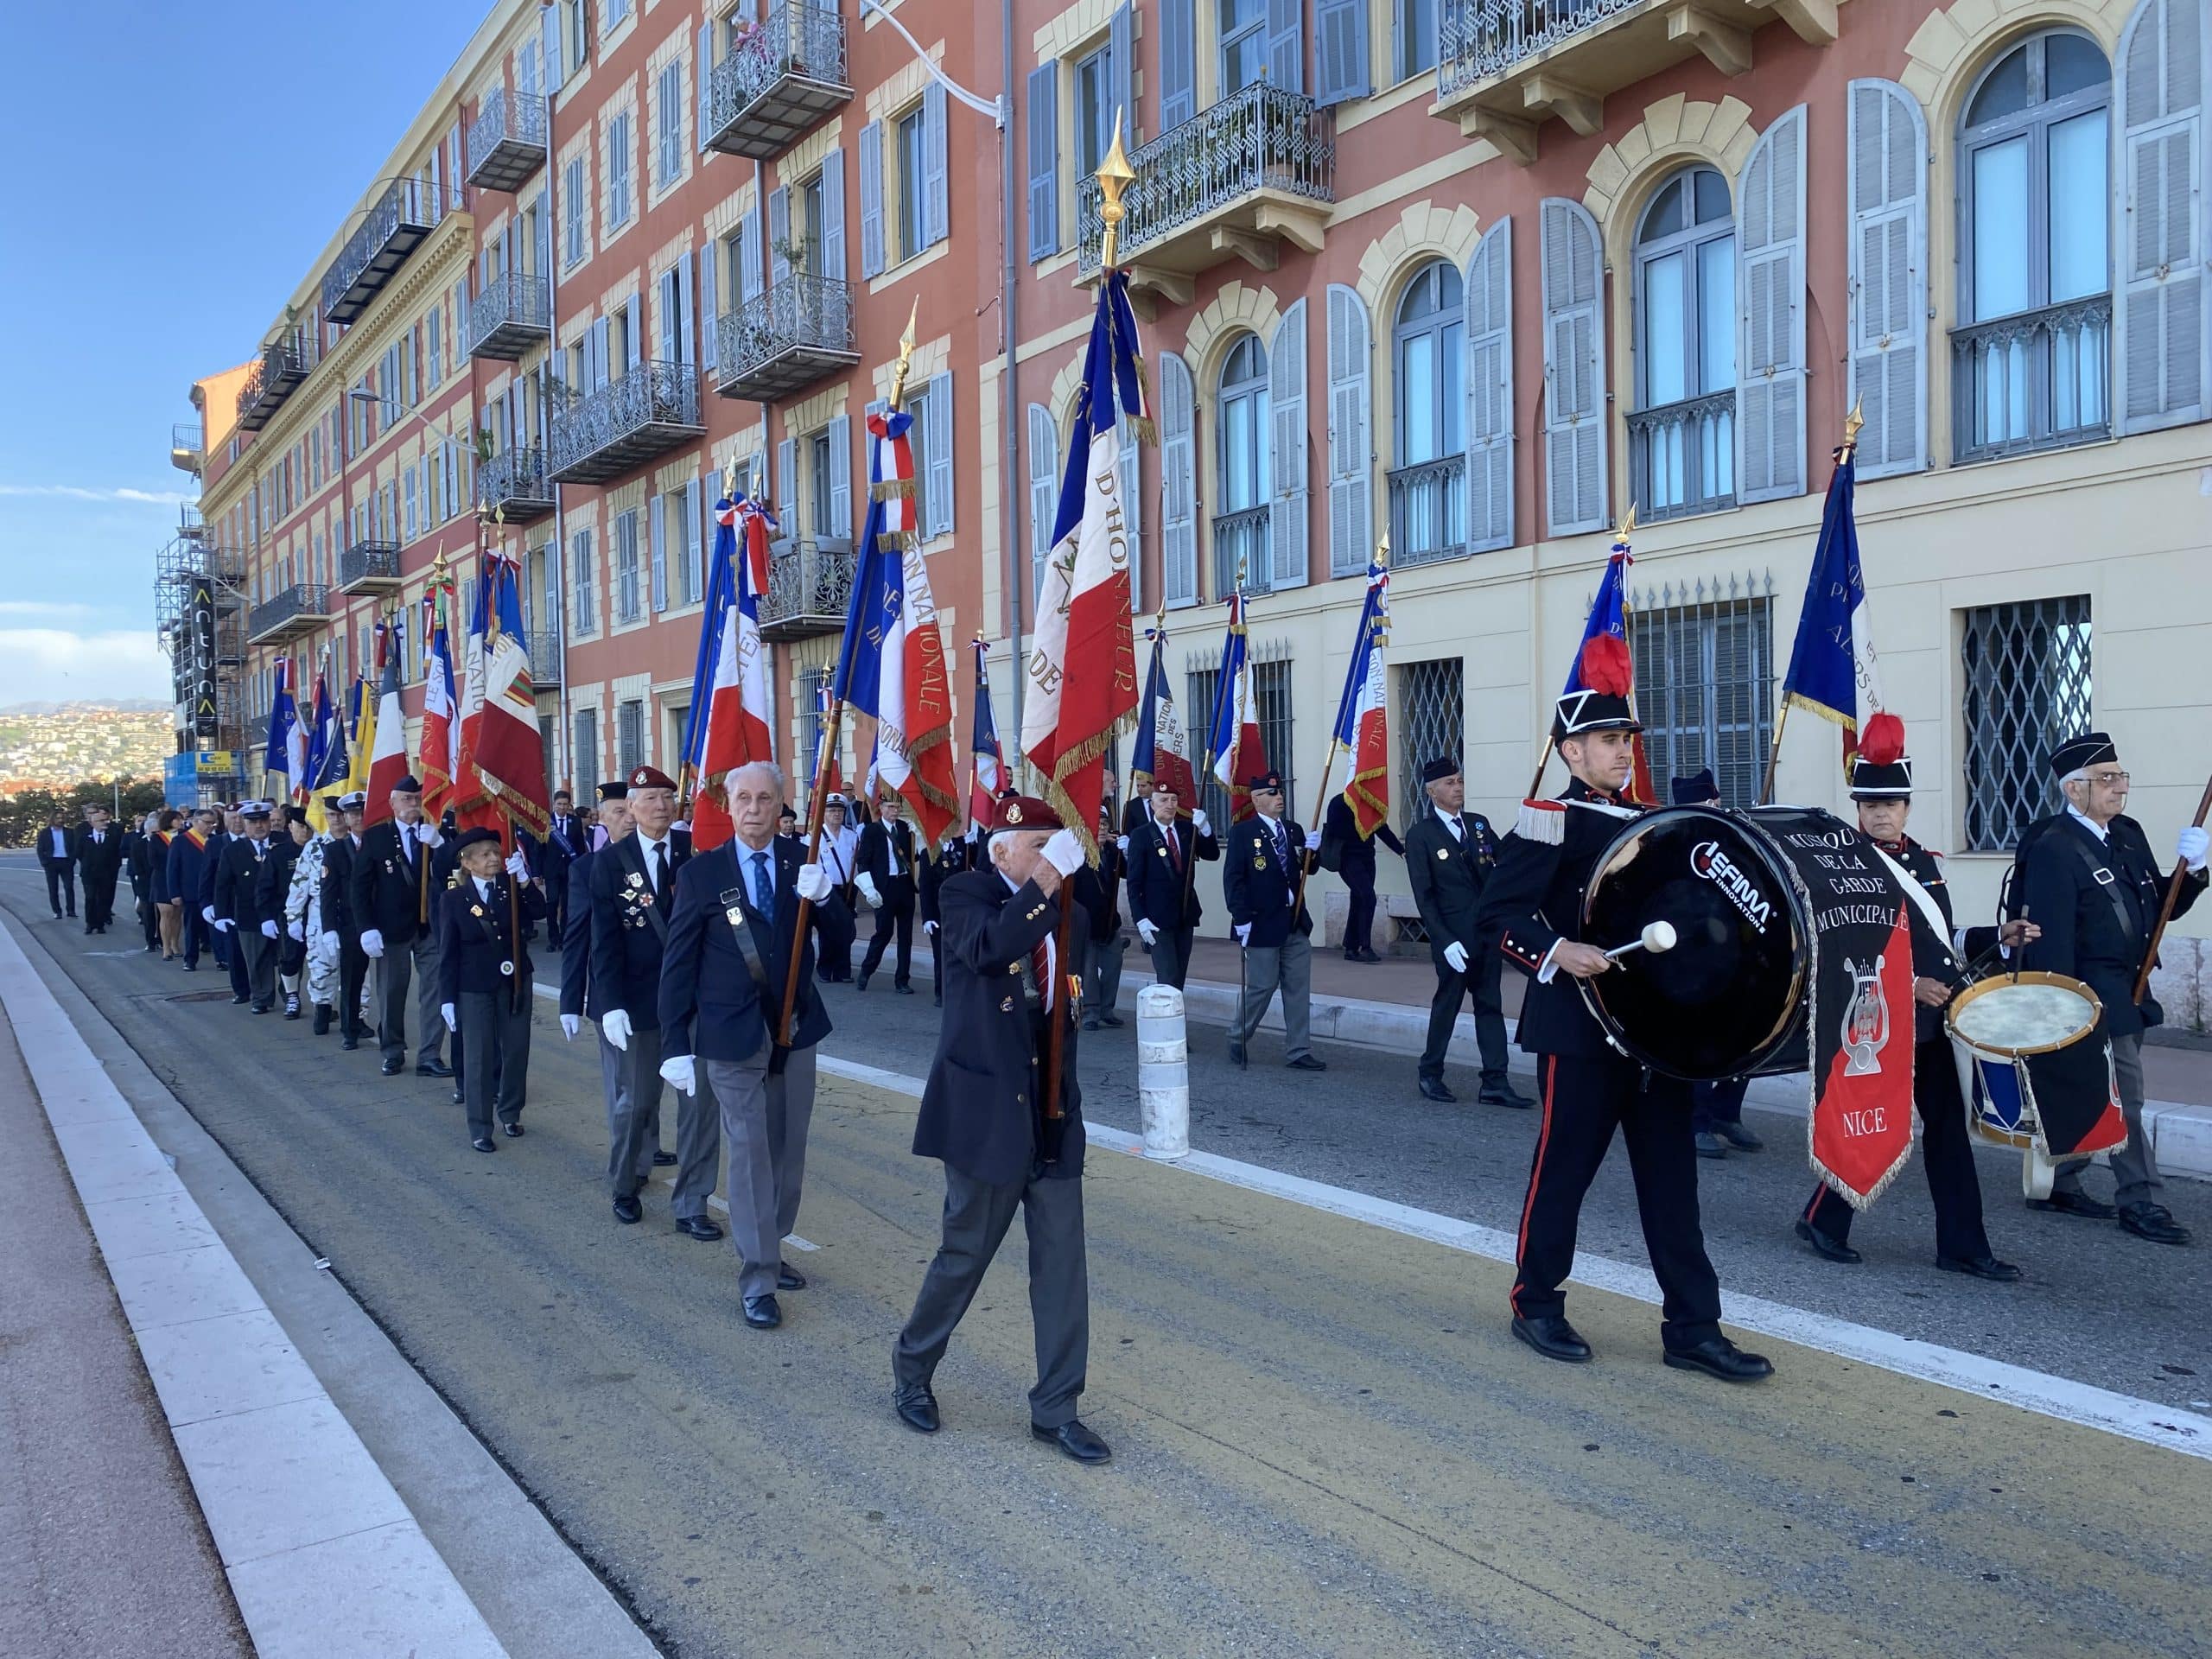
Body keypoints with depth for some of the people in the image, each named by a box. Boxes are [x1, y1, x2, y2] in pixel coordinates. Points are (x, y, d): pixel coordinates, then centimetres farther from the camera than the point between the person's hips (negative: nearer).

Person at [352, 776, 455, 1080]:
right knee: (391, 993, 10)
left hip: (430, 926, 1)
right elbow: (361, 886, -2)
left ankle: (429, 1057, 3)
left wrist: (437, 843, -22)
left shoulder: (436, 833, 2)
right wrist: (367, 927, -10)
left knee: (434, 992, -1)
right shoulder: (374, 836, 0)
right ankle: (392, 1052, 25)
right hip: (392, 927, 0)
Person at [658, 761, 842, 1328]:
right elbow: (678, 964, -4)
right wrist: (675, 1044, -7)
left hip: (795, 1030, 4)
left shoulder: (802, 862, 2)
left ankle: (767, 1251, 31)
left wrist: (824, 894, -28)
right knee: (750, 1154, -2)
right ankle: (757, 1280, 6)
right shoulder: (700, 873, -5)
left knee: (788, 1152, 13)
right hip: (733, 1037, -3)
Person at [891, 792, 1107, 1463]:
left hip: (1052, 1107, 6)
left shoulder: (1060, 906, 9)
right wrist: (1045, 882, -32)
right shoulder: (965, 894, -10)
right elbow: (987, 945, -31)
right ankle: (912, 1365, 34)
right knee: (967, 1251, 9)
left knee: (1062, 1258, 5)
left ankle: (1055, 1409, 17)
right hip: (986, 1105, -5)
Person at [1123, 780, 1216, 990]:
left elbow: (1213, 854, 1)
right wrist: (1140, 919, -14)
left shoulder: (1187, 828, 6)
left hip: (1186, 915, 5)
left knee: (1179, 979, 9)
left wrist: (1204, 828, -16)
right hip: (1158, 919, -5)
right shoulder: (1140, 835, -6)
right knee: (1169, 980, -9)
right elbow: (1134, 882, -7)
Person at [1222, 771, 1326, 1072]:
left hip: (1296, 923, 6)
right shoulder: (1242, 833, -9)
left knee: (1299, 989, 6)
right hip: (1262, 924, -6)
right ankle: (1237, 1039, 25)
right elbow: (1233, 878, -12)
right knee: (1262, 987, 3)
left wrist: (1312, 849, -11)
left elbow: (1308, 869, 10)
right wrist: (1240, 919, -18)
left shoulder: (1294, 830, 9)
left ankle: (1298, 1052, 13)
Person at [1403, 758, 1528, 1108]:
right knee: (1447, 1004, 6)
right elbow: (1424, 896, -9)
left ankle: (1495, 1083, 9)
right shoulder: (1420, 836, -6)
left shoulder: (1479, 824, 10)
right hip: (1454, 938, -5)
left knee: (1490, 1005, 6)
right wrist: (1445, 941, -16)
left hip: (1489, 932, 5)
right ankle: (1430, 1074, 22)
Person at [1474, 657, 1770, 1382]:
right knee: (1564, 1166, 5)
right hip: (1581, 1029, -7)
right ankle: (1536, 1302, 23)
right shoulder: (1550, 823, -8)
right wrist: (1556, 952, -28)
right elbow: (1495, 914, -15)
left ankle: (1692, 1328, 13)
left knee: (1671, 1176, 7)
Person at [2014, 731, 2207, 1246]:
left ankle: (2058, 1185, 26)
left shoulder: (2129, 835, 9)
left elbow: (2161, 908, 13)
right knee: (2124, 1097, -4)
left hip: (2126, 995, 9)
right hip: (2092, 998, -9)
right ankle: (2140, 1200, 5)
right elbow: (2051, 939, -21)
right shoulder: (2053, 850, -18)